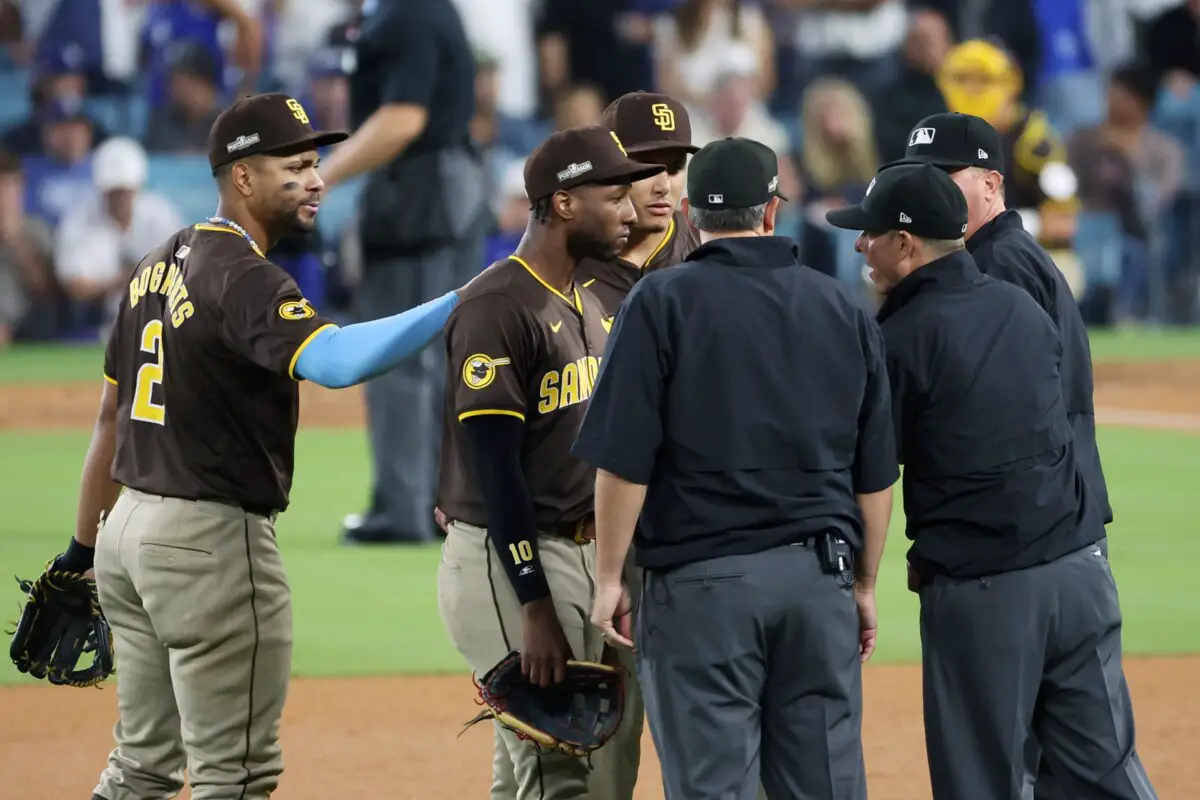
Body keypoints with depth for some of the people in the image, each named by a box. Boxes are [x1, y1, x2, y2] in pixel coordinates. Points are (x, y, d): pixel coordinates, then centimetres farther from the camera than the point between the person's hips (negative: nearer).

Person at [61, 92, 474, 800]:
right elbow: (333, 360, -36)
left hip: (129, 529, 10)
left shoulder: (159, 265, 12)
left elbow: (112, 415, 17)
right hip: (212, 536, -10)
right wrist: (463, 305, -39)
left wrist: (85, 547, 23)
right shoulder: (243, 277, -17)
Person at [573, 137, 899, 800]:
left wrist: (609, 578, -2)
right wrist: (863, 584, 20)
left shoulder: (661, 303, -5)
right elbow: (875, 475, 11)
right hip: (821, 578, 4)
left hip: (703, 581, -4)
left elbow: (624, 462, -10)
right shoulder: (843, 309, 8)